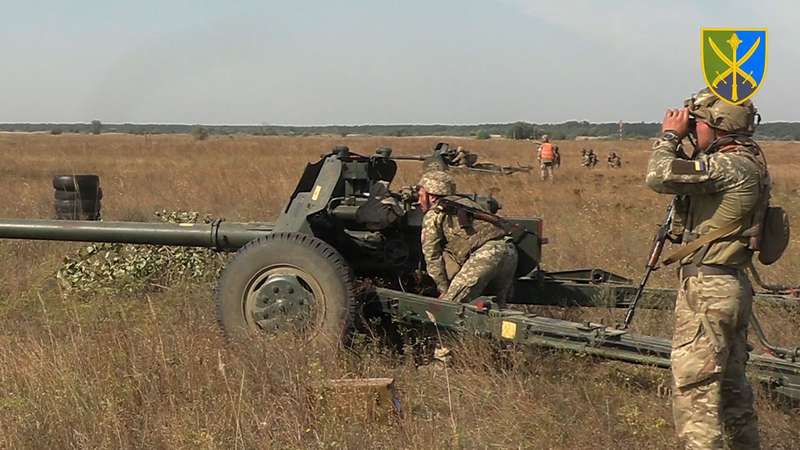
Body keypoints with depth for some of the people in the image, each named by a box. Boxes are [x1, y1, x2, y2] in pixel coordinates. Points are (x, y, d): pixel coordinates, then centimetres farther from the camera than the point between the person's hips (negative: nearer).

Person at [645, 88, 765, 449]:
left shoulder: (733, 165, -20)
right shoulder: (741, 162, 11)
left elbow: (660, 176, -28)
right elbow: (690, 180, 24)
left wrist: (669, 135, -11)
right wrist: (680, 143, 12)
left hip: (708, 290, -10)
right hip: (731, 287, 10)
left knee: (693, 389, -6)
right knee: (730, 385, 20)